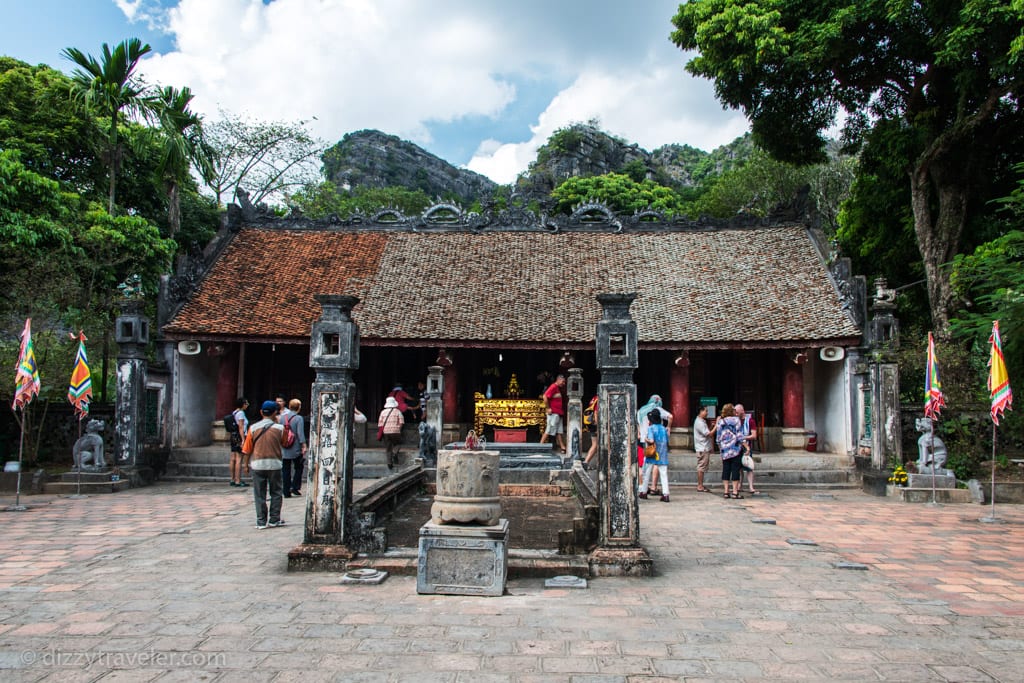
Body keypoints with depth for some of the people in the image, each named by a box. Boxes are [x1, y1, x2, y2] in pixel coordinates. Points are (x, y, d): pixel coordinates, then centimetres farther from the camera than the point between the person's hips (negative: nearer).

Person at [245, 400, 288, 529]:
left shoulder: (253, 428, -2)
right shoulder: (279, 428, -5)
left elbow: (247, 449, 1)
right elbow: (284, 443, 11)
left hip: (258, 464, 1)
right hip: (274, 464, -1)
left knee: (259, 494, 7)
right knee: (276, 493, 12)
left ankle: (261, 521, 7)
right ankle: (274, 519, 13)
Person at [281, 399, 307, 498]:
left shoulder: (282, 417, 3)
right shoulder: (299, 418, -11)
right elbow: (300, 434, -15)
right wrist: (304, 446, -11)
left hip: (284, 450, 4)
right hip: (296, 449, -3)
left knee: (285, 470, 8)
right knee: (298, 468, 14)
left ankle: (287, 492, 9)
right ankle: (295, 487, 5)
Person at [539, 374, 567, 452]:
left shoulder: (558, 388, 17)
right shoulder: (553, 387, -12)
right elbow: (545, 397, -23)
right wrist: (548, 408, -19)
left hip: (559, 414, 10)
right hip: (553, 413, -10)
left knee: (559, 431, 9)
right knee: (548, 430, -5)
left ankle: (562, 447, 10)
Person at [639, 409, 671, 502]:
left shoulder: (651, 428, -7)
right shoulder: (664, 428, 8)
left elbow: (651, 441, -18)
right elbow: (667, 442, 9)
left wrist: (646, 440, 1)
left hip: (652, 455, -3)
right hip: (663, 455, 3)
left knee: (647, 473, 11)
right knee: (664, 474, 1)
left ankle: (644, 492, 20)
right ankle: (665, 494, -8)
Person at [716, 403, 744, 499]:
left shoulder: (720, 421, 6)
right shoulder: (736, 420, -4)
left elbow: (718, 438, 8)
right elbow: (739, 436, -8)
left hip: (724, 450, 4)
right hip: (735, 449, -4)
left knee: (726, 470, 7)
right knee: (735, 470, 0)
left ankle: (726, 492, 7)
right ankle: (735, 492, -1)